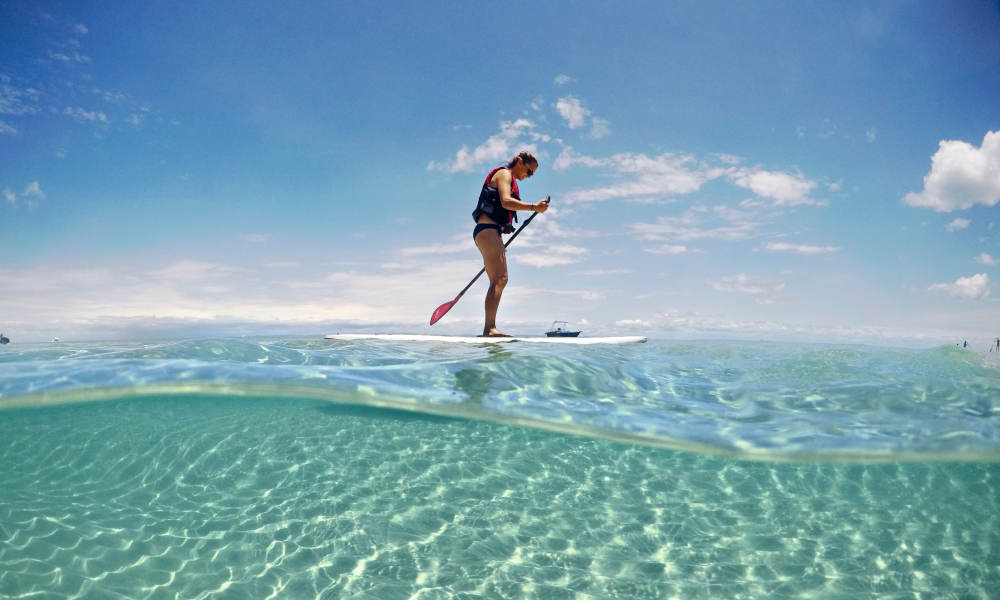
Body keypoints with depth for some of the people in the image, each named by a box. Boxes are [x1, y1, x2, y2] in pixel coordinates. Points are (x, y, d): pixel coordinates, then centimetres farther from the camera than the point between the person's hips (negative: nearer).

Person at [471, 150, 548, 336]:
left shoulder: (509, 179, 28)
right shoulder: (504, 174, -2)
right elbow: (506, 201, -20)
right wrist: (533, 207, -26)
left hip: (490, 233, 10)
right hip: (487, 230, -10)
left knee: (499, 280, 7)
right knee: (499, 279, -18)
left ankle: (489, 329, 6)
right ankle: (490, 328, -24)